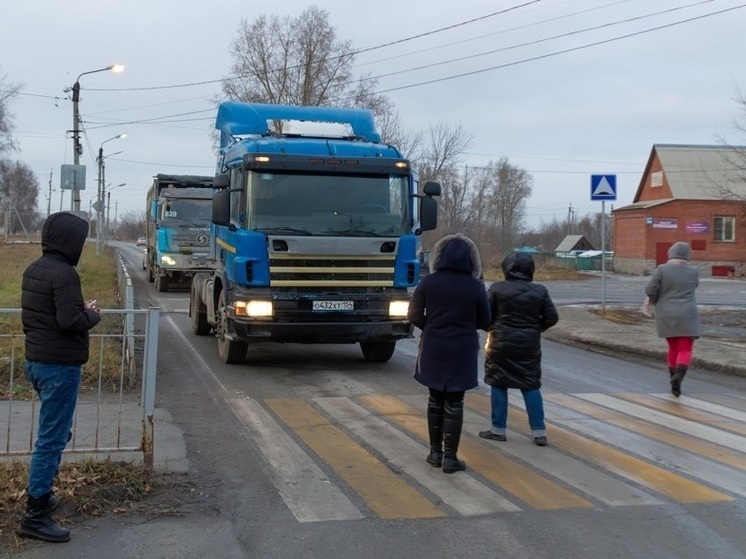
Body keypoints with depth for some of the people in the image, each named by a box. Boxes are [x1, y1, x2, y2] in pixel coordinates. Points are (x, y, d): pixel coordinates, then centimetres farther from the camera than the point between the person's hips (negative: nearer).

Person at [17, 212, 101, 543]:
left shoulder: (33, 270, 10)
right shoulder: (63, 273, -19)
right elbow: (70, 321, -25)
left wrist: (80, 310, 9)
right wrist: (92, 315, -5)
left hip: (36, 361, 10)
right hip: (60, 366, -10)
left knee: (53, 432, 22)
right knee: (52, 439, -5)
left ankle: (42, 495, 32)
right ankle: (34, 515, -2)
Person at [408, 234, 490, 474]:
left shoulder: (428, 282, -7)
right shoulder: (475, 287, -8)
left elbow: (414, 316, -6)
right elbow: (484, 321, 0)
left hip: (433, 350, 2)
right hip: (462, 353, -1)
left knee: (435, 399, 15)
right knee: (454, 403, 5)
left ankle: (435, 452, 21)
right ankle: (450, 457, 7)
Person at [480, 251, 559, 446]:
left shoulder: (497, 288, -8)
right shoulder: (539, 291, -2)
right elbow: (552, 318, 1)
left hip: (501, 343, -2)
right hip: (529, 345, 2)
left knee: (498, 385, 9)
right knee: (531, 386, 10)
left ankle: (498, 429, 12)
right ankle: (539, 432, 8)